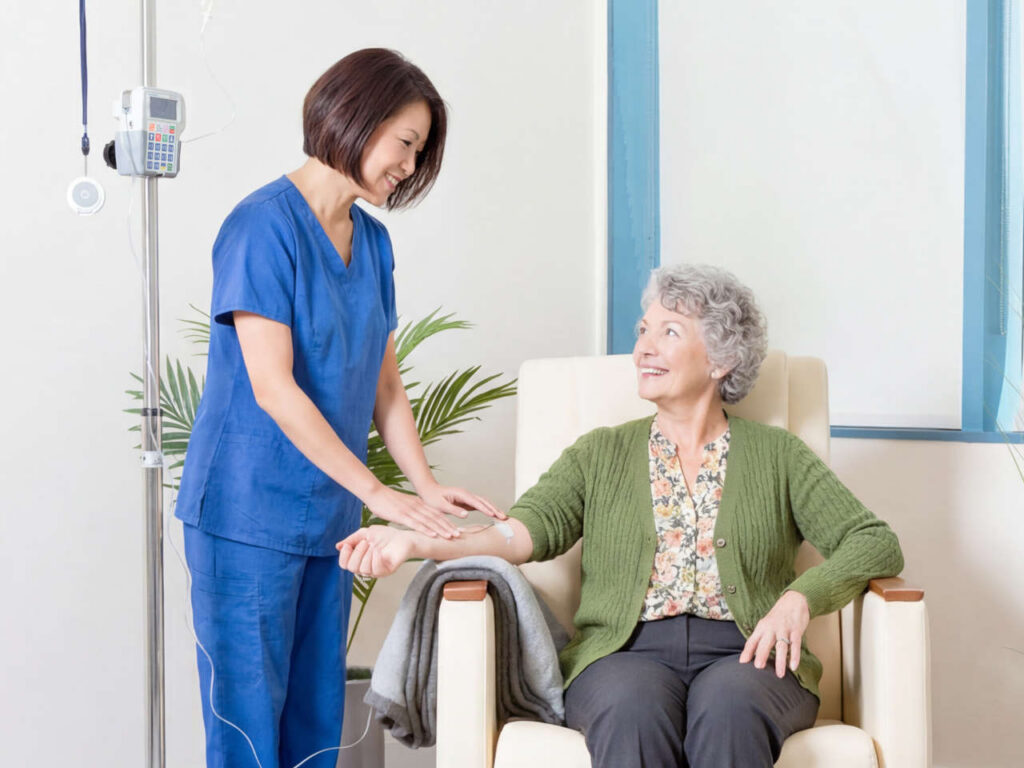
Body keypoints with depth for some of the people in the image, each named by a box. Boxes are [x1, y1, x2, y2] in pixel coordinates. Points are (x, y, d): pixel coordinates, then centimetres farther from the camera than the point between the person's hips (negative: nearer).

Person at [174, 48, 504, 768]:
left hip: (328, 518, 7)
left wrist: (428, 487, -1)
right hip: (250, 513, -7)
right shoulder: (264, 225, -13)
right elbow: (272, 387, -18)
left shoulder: (373, 242, 11)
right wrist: (379, 493, -18)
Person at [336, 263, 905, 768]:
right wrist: (422, 544, -17)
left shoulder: (775, 455, 16)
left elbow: (875, 544, 8)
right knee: (631, 710, -35)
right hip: (625, 653, 1)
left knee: (728, 708, -36)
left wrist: (799, 599, -12)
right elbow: (533, 526, 2)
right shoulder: (600, 454, 19)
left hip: (743, 654, 0)